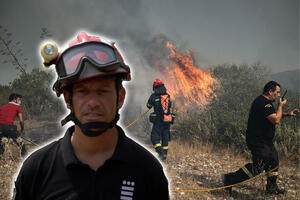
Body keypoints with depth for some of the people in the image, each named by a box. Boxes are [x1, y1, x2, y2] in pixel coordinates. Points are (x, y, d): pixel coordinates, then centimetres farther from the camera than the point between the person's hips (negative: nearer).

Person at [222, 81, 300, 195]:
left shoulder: (264, 102, 14)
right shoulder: (264, 103, -21)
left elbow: (273, 115, 31)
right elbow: (276, 120, -25)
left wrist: (288, 114, 17)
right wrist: (280, 106, -11)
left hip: (264, 140, 11)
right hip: (258, 141, -11)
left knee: (273, 161, 18)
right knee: (257, 167, -11)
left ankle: (272, 188, 29)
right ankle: (230, 179, -6)